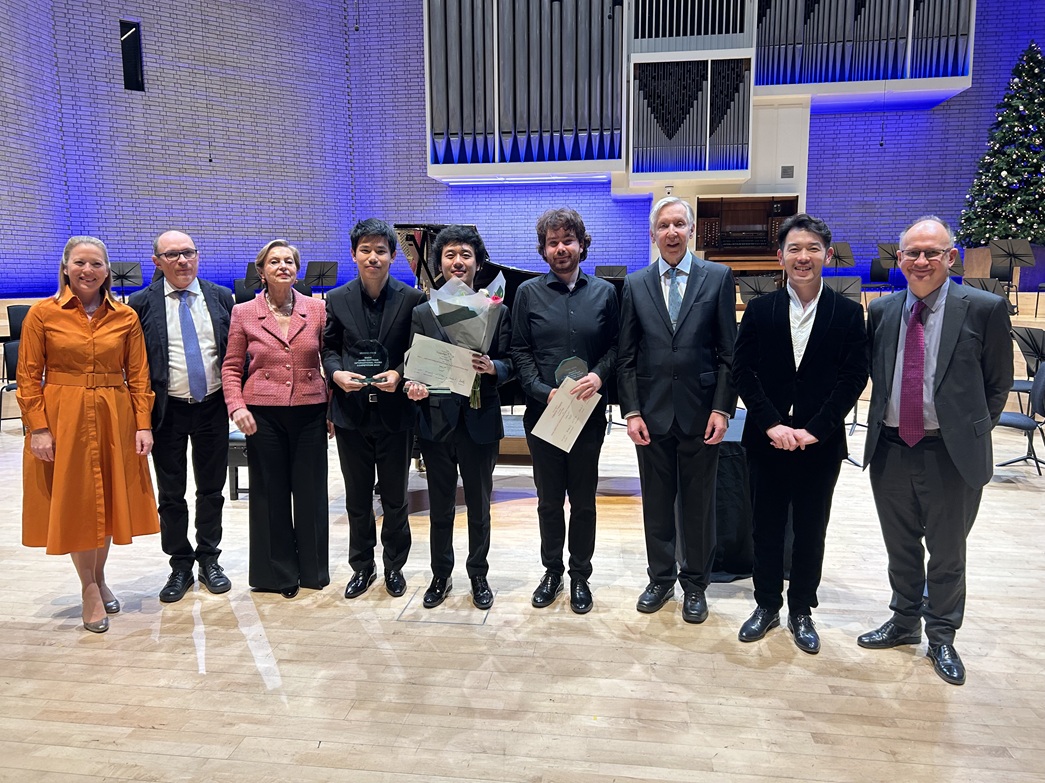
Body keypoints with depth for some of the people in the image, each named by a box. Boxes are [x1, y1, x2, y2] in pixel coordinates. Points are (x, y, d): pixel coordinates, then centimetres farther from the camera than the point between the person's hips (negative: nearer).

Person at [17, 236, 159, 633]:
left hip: (114, 420, 2)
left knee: (108, 500, 10)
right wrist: (38, 428, -9)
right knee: (73, 503, 6)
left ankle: (99, 578, 31)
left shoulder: (126, 317, 2)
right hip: (63, 420, -1)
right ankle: (89, 589, 23)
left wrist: (143, 424, -4)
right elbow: (28, 376, -2)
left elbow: (138, 376, 2)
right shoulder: (43, 313, -2)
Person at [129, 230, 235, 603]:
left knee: (211, 488, 12)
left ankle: (209, 559, 27)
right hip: (167, 409, -1)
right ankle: (180, 564, 25)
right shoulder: (141, 303, -3)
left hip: (213, 406, 1)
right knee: (170, 493, 9)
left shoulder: (221, 297, 2)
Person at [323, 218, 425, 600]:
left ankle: (394, 565, 30)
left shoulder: (411, 299, -4)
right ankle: (362, 566, 30)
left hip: (395, 411, -2)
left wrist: (399, 375, -18)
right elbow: (329, 348, 9)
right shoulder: (338, 299, 3)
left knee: (395, 497, 12)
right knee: (357, 497, 14)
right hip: (351, 411, 2)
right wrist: (337, 373, -11)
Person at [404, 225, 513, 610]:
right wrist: (413, 386, -18)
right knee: (440, 508, 13)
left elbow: (509, 365, 0)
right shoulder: (422, 313, 6)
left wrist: (491, 367, -22)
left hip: (479, 422, -1)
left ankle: (478, 576, 28)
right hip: (437, 421, 1)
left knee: (479, 507, 12)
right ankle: (441, 576, 29)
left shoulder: (497, 311, 3)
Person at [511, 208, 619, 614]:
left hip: (588, 413, 0)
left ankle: (580, 576, 26)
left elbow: (615, 347, 6)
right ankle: (552, 571, 29)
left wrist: (599, 374, -14)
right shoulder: (529, 292, 2)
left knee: (583, 500, 10)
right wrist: (544, 391, -13)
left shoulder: (604, 292, 5)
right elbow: (520, 351, 0)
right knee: (549, 499, 12)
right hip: (542, 412, 0)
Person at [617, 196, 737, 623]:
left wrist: (722, 408, -8)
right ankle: (660, 578, 30)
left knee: (698, 503, 10)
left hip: (699, 410, -1)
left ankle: (695, 584, 27)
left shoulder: (718, 277, 0)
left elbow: (728, 351, -1)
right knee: (656, 501, 12)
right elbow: (626, 357, 4)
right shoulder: (635, 284, 5)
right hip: (652, 411, 2)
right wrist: (632, 412, -3)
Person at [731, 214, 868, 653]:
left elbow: (854, 378, -5)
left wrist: (814, 430, -14)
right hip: (766, 441, 1)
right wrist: (772, 424, -13)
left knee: (810, 531, 11)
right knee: (766, 527, 11)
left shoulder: (848, 313, -1)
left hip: (821, 444, 0)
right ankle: (767, 604, 29)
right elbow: (743, 372, -3)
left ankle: (801, 610, 28)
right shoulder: (760, 310, 1)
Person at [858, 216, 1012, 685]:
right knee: (901, 548, 19)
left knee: (947, 553, 13)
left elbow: (998, 384, 0)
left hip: (950, 453, -3)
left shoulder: (984, 309, -7)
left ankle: (941, 637, 33)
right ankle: (904, 623, 39)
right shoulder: (881, 311, 4)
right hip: (890, 448, 3)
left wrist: (970, 433, -1)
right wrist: (883, 422, 6)